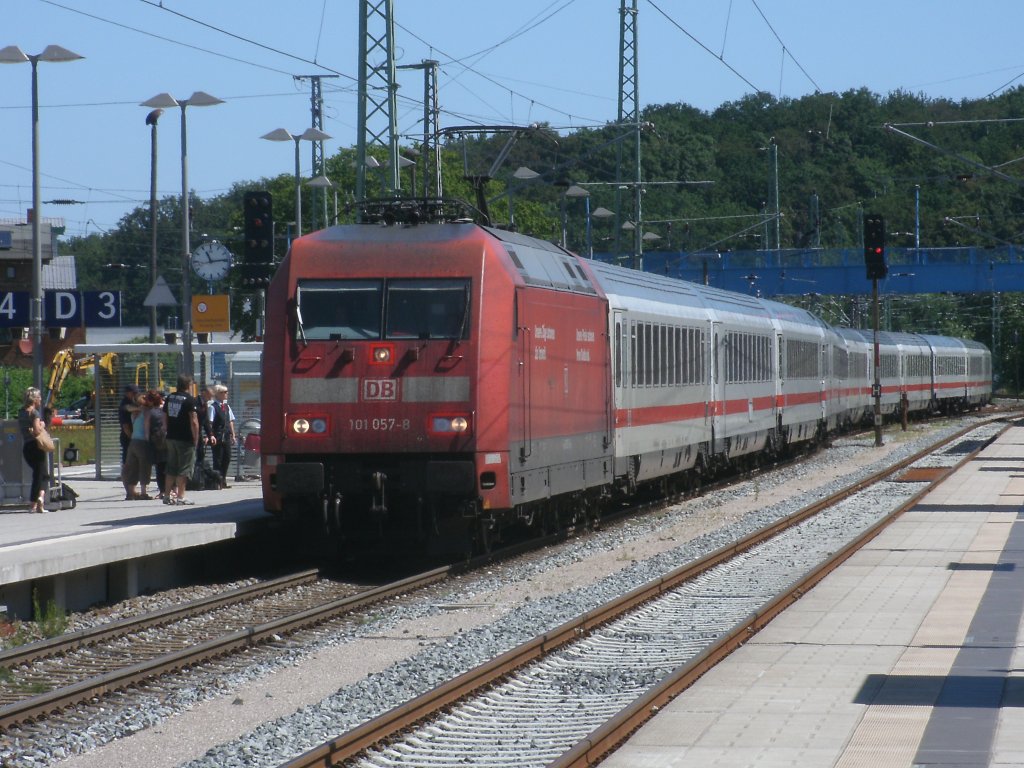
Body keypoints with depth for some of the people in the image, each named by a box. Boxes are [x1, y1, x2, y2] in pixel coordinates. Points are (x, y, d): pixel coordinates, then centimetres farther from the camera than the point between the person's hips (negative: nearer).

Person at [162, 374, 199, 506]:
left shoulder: (169, 398, 10)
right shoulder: (189, 399, -11)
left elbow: (165, 418, 13)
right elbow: (194, 421, -15)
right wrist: (196, 439, -9)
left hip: (171, 438, 7)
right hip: (185, 439, -7)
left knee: (171, 468, 14)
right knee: (184, 468, -2)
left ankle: (167, 495, 16)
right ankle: (180, 496, -5)